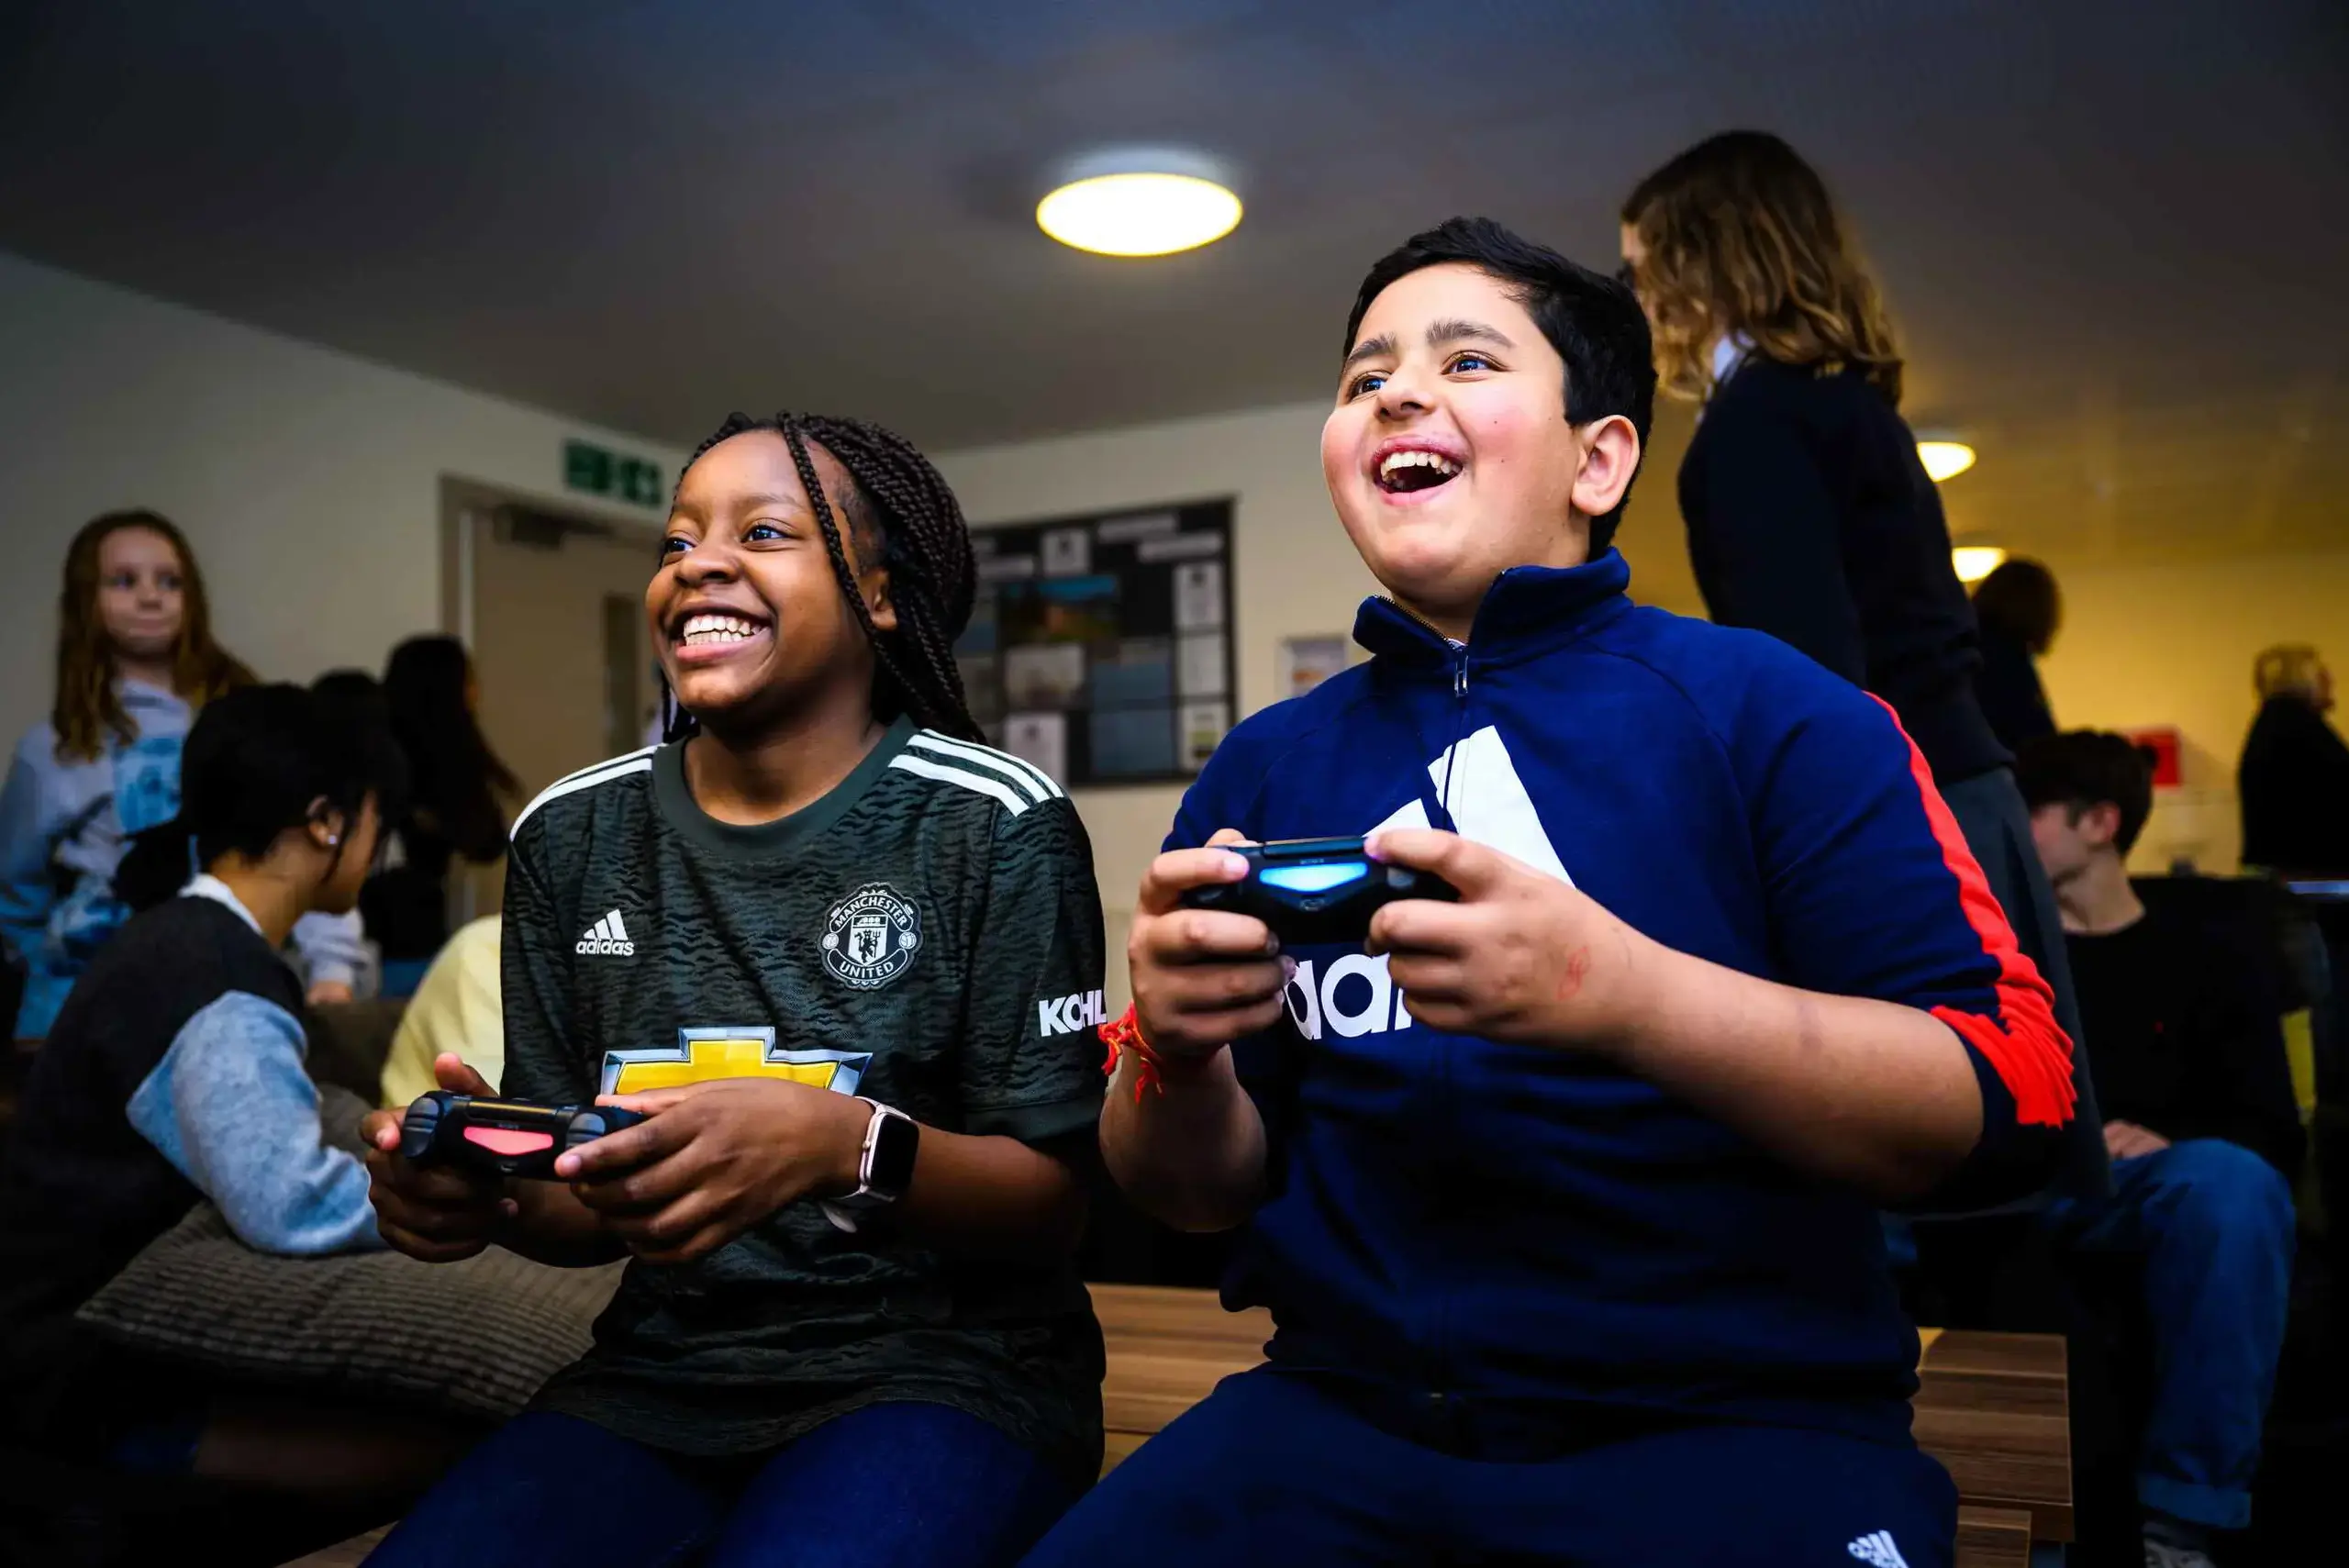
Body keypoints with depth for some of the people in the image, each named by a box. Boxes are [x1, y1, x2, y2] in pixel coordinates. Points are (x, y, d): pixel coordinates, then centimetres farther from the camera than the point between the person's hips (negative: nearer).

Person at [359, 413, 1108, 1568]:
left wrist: (844, 1144, -27)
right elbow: (593, 1211, 10)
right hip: (665, 1372, 4)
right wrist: (490, 1191, -14)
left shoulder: (994, 827, -9)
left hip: (942, 1366, -4)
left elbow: (1054, 1201, -9)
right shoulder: (570, 836, 5)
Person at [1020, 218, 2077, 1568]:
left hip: (1737, 1430, -2)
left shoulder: (1768, 708, -1)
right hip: (1343, 1420, 3)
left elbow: (2013, 1110, -9)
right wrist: (1179, 1061, -12)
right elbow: (1199, 1193, 11)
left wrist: (1619, 992, -24)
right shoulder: (1264, 769, 8)